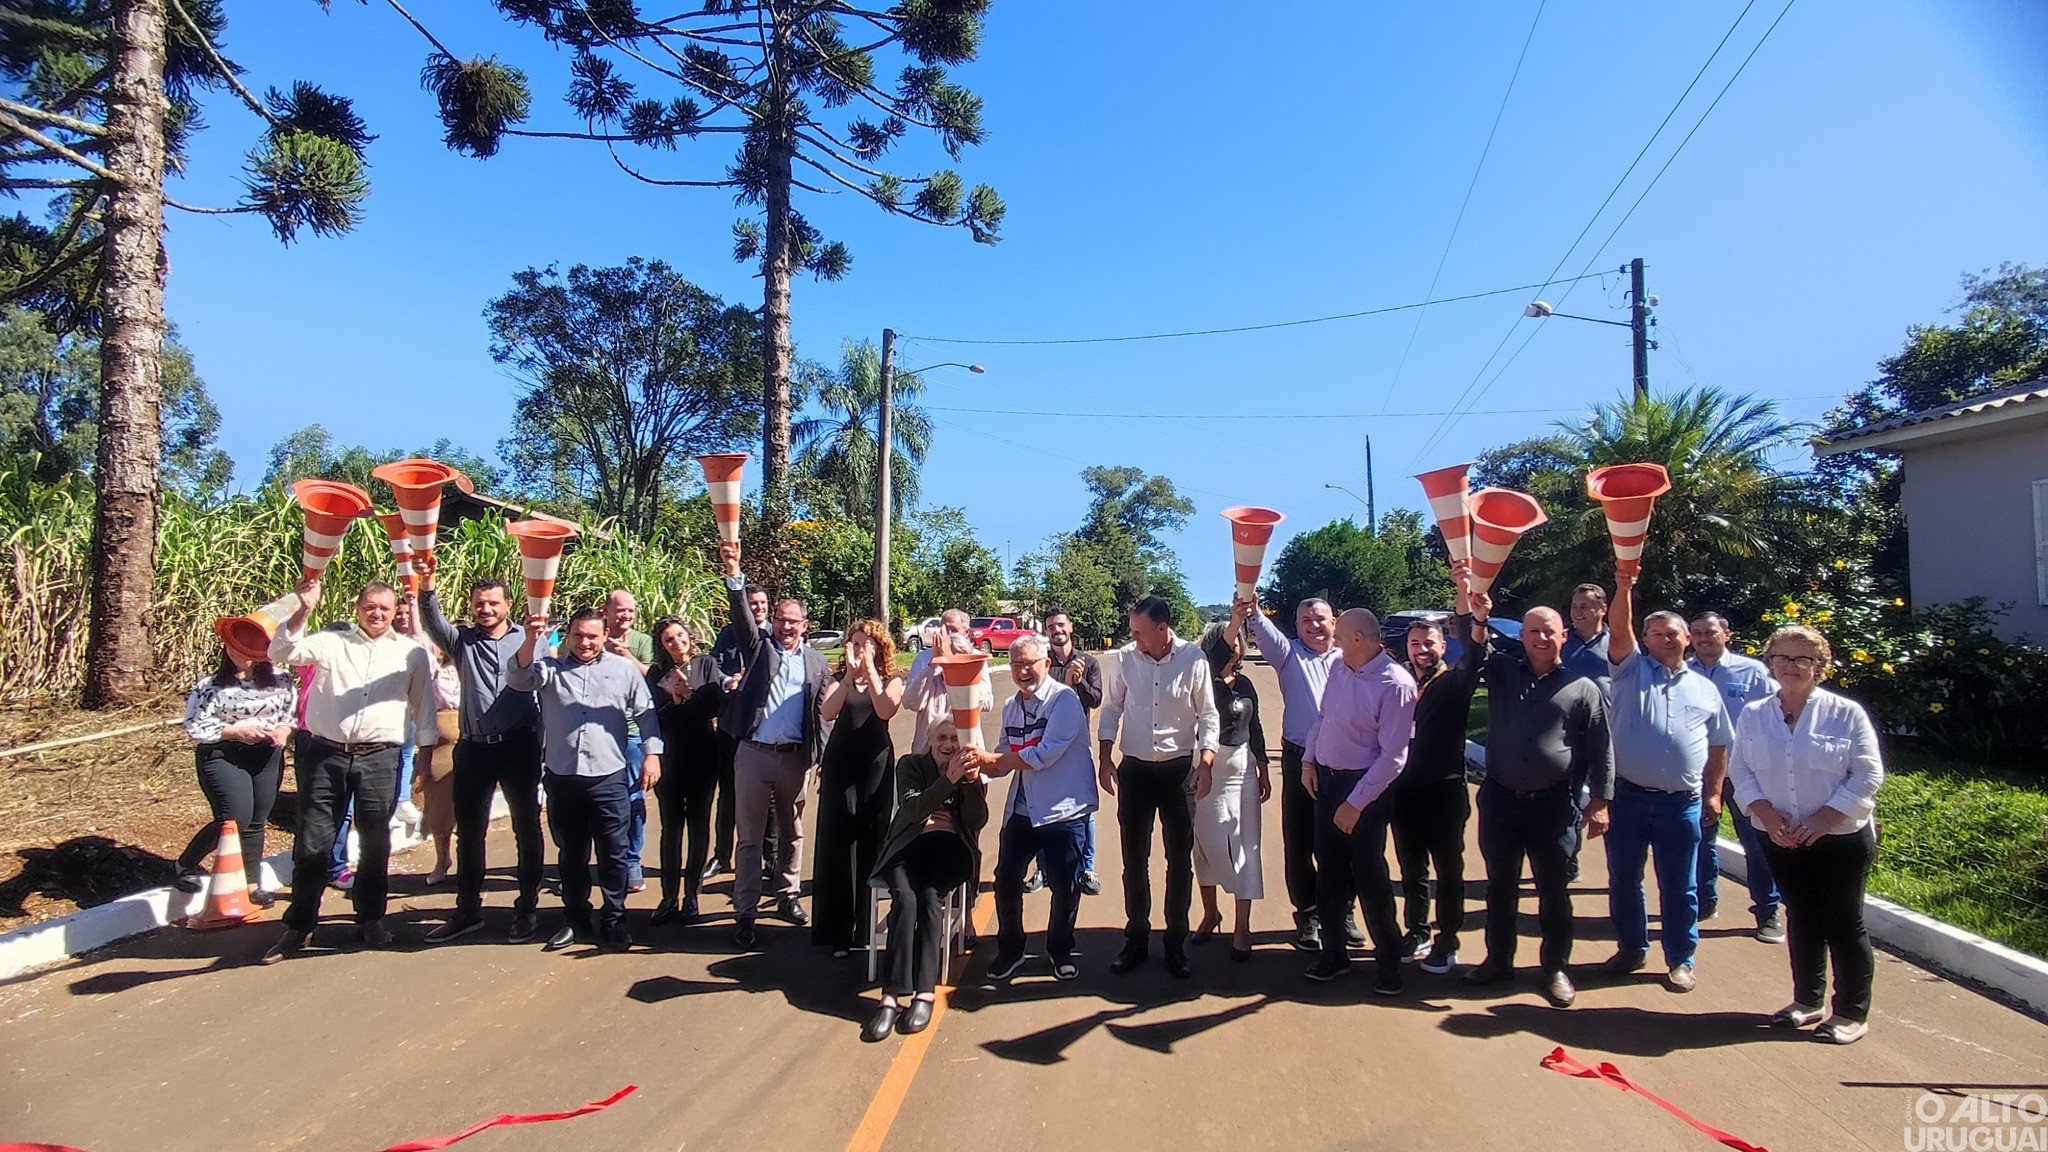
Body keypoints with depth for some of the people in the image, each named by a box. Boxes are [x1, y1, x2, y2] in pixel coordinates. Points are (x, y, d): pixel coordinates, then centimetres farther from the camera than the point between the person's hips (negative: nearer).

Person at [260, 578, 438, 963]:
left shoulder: (410, 653, 9)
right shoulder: (330, 643, 8)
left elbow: (424, 705, 12)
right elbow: (280, 654, -6)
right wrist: (303, 611, -17)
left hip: (380, 759, 0)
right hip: (325, 755, 0)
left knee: (376, 844, 9)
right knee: (312, 844, 3)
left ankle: (370, 919, 25)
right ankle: (299, 925, 18)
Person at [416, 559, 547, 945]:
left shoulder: (527, 639, 4)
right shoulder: (462, 641, 9)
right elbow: (433, 619, -8)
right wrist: (426, 583, -25)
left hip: (519, 746, -3)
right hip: (473, 749, 3)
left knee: (526, 828, 5)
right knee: (468, 831, 11)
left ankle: (527, 908, 16)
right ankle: (468, 910, 24)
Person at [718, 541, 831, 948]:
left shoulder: (817, 661, 8)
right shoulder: (759, 645, 5)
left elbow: (822, 713, 8)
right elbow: (741, 612, -12)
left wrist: (822, 758, 1)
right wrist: (732, 573, -27)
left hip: (797, 758, 2)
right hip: (754, 754, -2)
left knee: (793, 833, 15)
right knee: (749, 836, 3)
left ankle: (788, 895, 32)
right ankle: (745, 912, 10)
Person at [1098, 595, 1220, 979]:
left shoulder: (1193, 660, -10)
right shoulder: (1124, 659, -5)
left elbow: (1207, 716, -3)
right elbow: (1111, 710, 6)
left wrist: (1206, 763, -11)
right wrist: (1104, 757, 0)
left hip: (1179, 770, -2)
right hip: (1134, 770, 2)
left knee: (1180, 860, 7)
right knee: (1134, 859, 10)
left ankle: (1176, 944, 21)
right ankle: (1136, 940, 25)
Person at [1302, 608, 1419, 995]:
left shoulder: (1395, 684, -20)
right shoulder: (1338, 668, 2)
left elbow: (1393, 756, -20)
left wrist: (1356, 803, -19)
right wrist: (1308, 760, 6)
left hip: (1366, 788, -7)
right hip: (1325, 779, 7)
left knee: (1368, 875, 2)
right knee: (1329, 869, 14)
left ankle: (1388, 961, 21)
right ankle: (1333, 952, 28)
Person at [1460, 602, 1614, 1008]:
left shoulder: (1583, 689, 1)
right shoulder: (1502, 672, 7)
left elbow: (1601, 751, 2)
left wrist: (1599, 801, -2)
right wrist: (1479, 621, -24)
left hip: (1554, 805, -2)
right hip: (1500, 799, 2)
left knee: (1553, 891, 8)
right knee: (1500, 886, 14)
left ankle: (1556, 969, 23)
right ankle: (1498, 960, 27)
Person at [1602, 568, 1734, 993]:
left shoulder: (1705, 688, 12)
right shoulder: (1631, 670, 5)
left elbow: (1718, 745, 15)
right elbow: (1618, 631, -13)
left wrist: (1713, 793, 8)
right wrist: (1624, 589, -26)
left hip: (1682, 803, 1)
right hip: (1627, 796, -1)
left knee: (1679, 887, 7)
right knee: (1623, 880, 10)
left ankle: (1681, 960, 21)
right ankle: (1632, 948, 26)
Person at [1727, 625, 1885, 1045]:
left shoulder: (1846, 714, -7)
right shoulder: (1753, 716, 2)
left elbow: (1867, 775, -9)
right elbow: (1740, 770, 3)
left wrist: (1822, 819, -17)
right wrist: (1768, 814, -12)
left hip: (1842, 838, -3)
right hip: (1780, 839, 3)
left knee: (1844, 922, 4)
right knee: (1800, 917, 15)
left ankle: (1852, 1013, 17)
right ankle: (1806, 1000, 28)